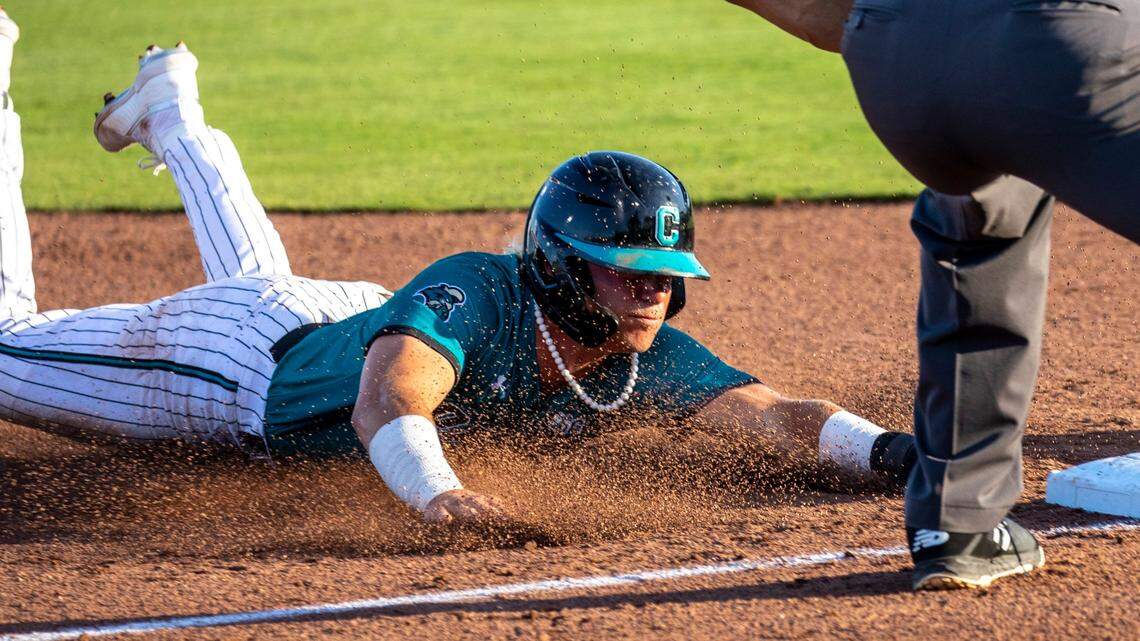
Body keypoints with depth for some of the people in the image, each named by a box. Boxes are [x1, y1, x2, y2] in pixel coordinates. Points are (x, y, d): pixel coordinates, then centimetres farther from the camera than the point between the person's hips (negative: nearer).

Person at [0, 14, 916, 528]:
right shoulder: (474, 294, -47)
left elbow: (773, 413, -38)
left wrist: (885, 449, -58)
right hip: (241, 354, -6)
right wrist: (437, 490, -85)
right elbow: (385, 402, -64)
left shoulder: (648, 361, -29)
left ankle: (172, 112, 63)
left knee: (257, 282, 40)